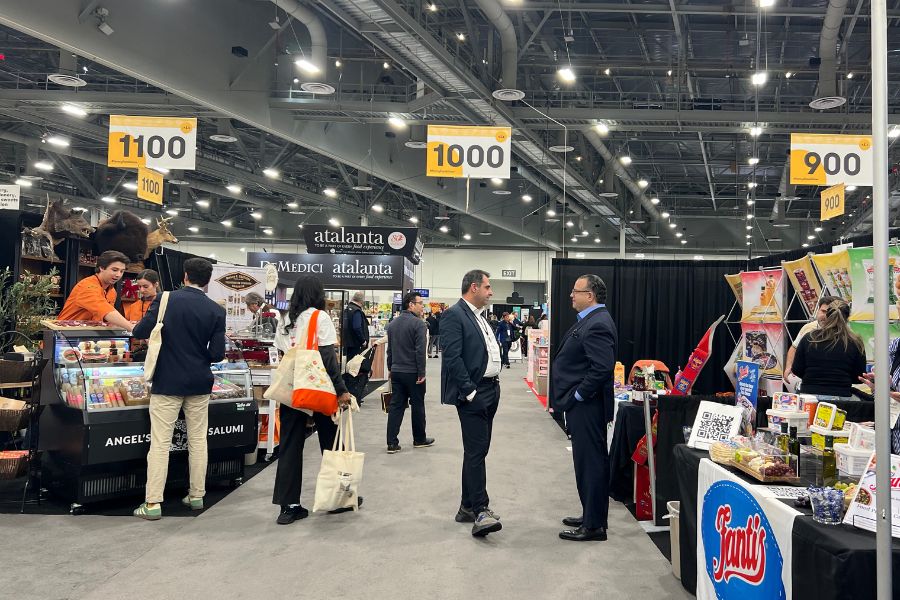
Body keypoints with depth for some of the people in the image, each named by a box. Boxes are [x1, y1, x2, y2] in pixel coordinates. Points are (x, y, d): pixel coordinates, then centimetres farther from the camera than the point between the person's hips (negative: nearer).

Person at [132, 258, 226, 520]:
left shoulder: (166, 300, -9)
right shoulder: (216, 311, -5)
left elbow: (140, 332, -11)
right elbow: (217, 354, -7)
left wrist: (162, 331, 11)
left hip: (167, 382, -2)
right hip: (199, 384, 2)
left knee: (160, 443, 2)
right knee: (198, 441, 12)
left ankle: (152, 503, 2)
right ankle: (196, 496, 21)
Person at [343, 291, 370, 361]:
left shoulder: (346, 309, 14)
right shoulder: (357, 311, -16)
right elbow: (357, 328, -23)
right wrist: (363, 341, -14)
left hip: (347, 342, 10)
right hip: (355, 344, -10)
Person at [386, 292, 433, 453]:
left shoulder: (393, 324, 10)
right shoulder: (418, 323, -14)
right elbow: (420, 351, -18)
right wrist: (421, 373, -14)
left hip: (396, 372, 6)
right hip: (413, 372, -6)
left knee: (396, 406, 6)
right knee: (417, 406, 8)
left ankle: (392, 443, 3)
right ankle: (419, 439, 21)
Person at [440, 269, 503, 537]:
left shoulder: (480, 317, 17)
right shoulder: (454, 315, -11)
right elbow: (453, 358, -18)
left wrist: (495, 387, 13)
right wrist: (470, 392, -20)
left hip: (490, 391, 9)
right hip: (472, 394, -9)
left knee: (477, 451, 13)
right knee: (476, 451, -10)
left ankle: (468, 507, 21)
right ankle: (480, 511, -8)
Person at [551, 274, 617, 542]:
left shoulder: (597, 324, -20)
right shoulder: (591, 320, 13)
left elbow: (603, 368, -28)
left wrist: (578, 395, -18)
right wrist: (573, 396, 16)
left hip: (586, 407, -10)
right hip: (583, 406, 10)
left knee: (591, 462, -2)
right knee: (587, 462, 18)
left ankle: (594, 525, 8)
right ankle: (590, 514, 30)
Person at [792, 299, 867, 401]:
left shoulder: (809, 338, 1)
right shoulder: (855, 343, -1)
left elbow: (797, 371, 4)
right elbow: (859, 378, 5)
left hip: (809, 394, 1)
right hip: (840, 397, -1)